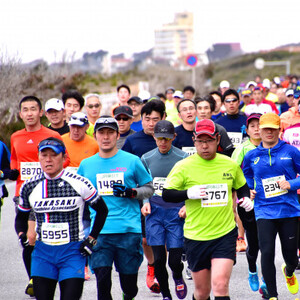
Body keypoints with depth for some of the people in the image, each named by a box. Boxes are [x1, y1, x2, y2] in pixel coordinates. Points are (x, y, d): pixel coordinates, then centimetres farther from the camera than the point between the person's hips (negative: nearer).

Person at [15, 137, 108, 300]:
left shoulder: (79, 183, -6)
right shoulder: (29, 187, 3)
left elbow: (102, 210, 7)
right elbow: (21, 217, 17)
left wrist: (91, 239, 1)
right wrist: (22, 234, -3)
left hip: (73, 251, -3)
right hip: (43, 252, 3)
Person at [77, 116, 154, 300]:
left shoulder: (132, 161, 4)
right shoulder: (86, 165, 11)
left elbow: (149, 188, 10)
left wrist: (132, 193, -9)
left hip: (129, 230, -1)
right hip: (99, 232, 1)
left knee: (129, 282, 7)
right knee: (102, 279, -14)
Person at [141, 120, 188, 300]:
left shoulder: (183, 158, -2)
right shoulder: (147, 158, 6)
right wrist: (145, 202, 2)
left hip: (176, 212, -2)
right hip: (154, 211, 2)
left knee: (175, 260, -5)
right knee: (158, 259, -3)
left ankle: (178, 278, 30)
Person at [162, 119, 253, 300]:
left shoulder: (231, 165, 4)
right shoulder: (183, 166, -4)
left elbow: (241, 186, 23)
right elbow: (166, 195, -6)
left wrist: (246, 198, 2)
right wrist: (188, 193, -23)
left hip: (225, 233, 0)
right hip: (195, 236, 0)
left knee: (220, 285, -15)